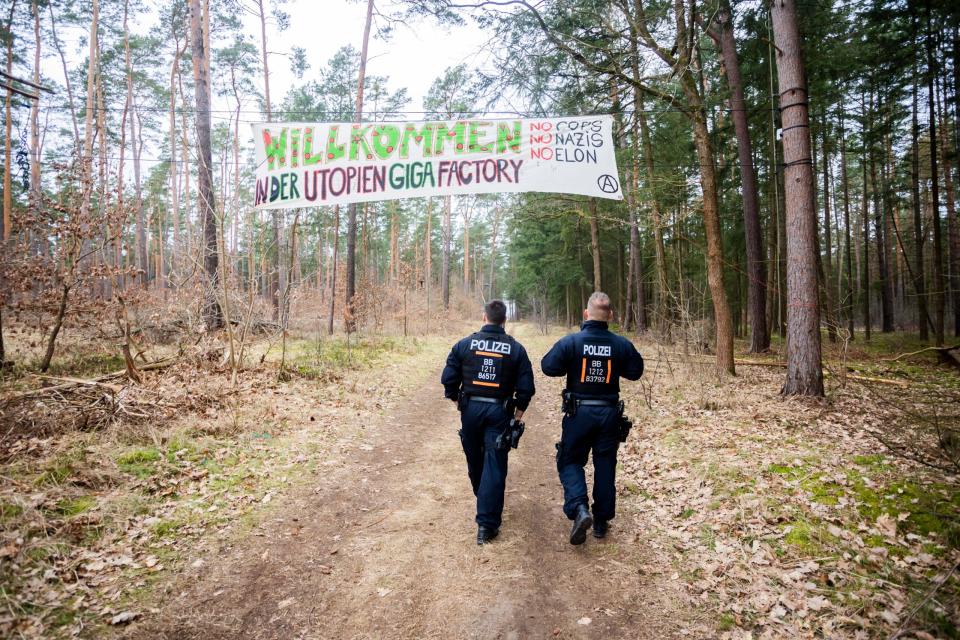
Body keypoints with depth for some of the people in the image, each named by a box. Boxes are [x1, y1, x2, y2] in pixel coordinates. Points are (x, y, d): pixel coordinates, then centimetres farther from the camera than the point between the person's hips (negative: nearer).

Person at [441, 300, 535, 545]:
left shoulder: (464, 345, -2)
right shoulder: (516, 349, -2)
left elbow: (448, 379, -2)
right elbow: (526, 387, -4)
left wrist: (458, 401, 13)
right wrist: (517, 417, 6)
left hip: (471, 409, 2)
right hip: (499, 412, -1)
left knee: (475, 460, 21)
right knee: (494, 467, 1)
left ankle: (483, 500, 45)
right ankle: (487, 523, -1)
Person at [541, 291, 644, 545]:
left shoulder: (570, 342, -13)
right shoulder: (621, 344, -6)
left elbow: (548, 366, -12)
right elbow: (636, 371, 5)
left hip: (579, 412, -2)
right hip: (610, 413, 2)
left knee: (570, 461, 11)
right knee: (605, 465, 13)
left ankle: (579, 509, -11)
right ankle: (601, 521, 21)